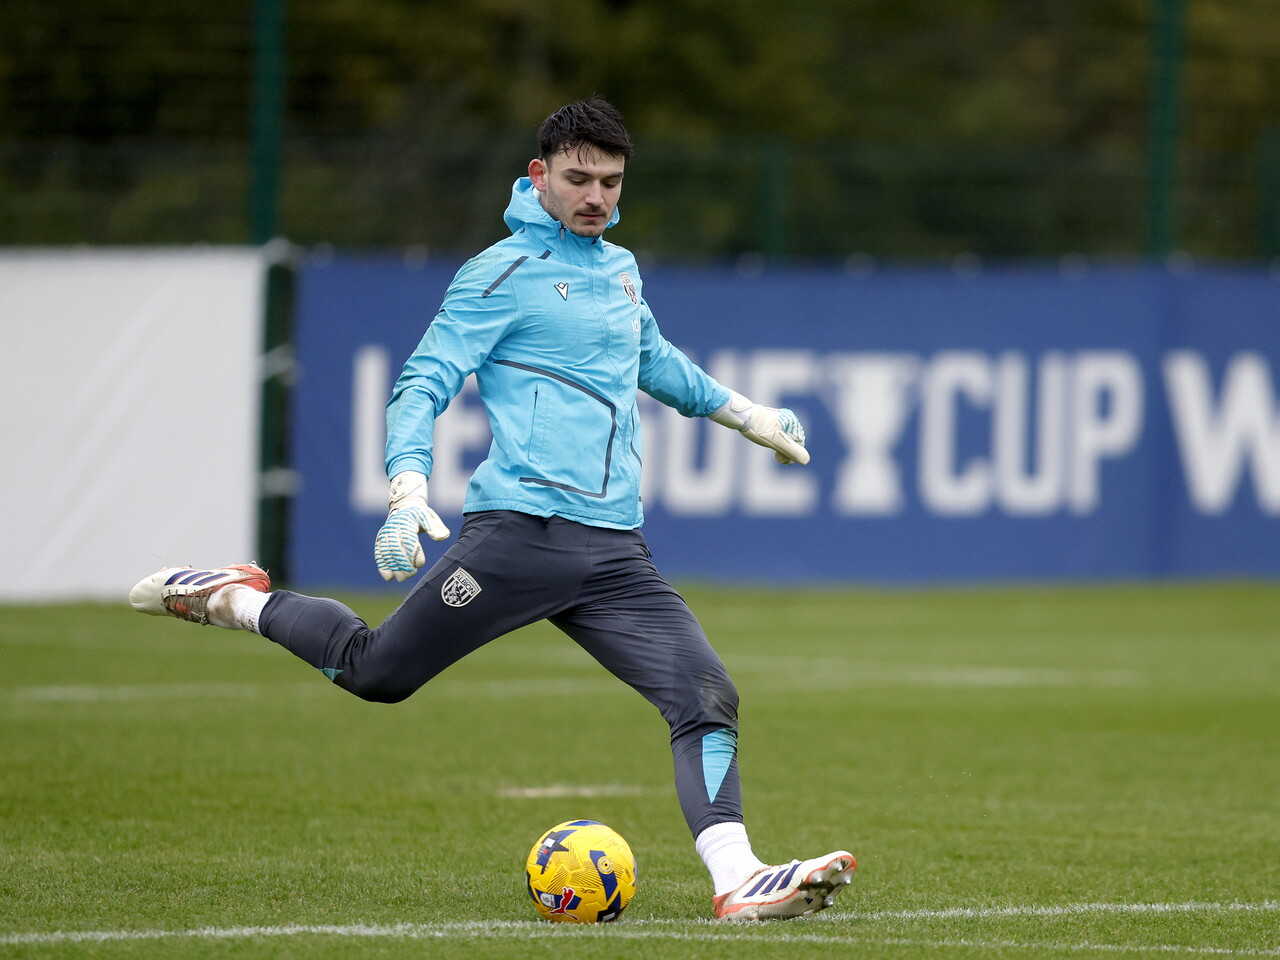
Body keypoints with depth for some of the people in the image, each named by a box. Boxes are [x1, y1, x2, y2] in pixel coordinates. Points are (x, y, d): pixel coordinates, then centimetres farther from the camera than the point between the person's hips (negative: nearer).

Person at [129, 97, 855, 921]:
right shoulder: (503, 274, -2)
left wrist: (749, 417, 48)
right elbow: (424, 385, -7)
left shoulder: (619, 268, 20)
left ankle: (738, 881, -18)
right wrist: (409, 492, -23)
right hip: (519, 532, -6)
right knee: (375, 672, 1)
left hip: (616, 552, 6)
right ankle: (238, 600, 24)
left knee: (708, 701, -11)